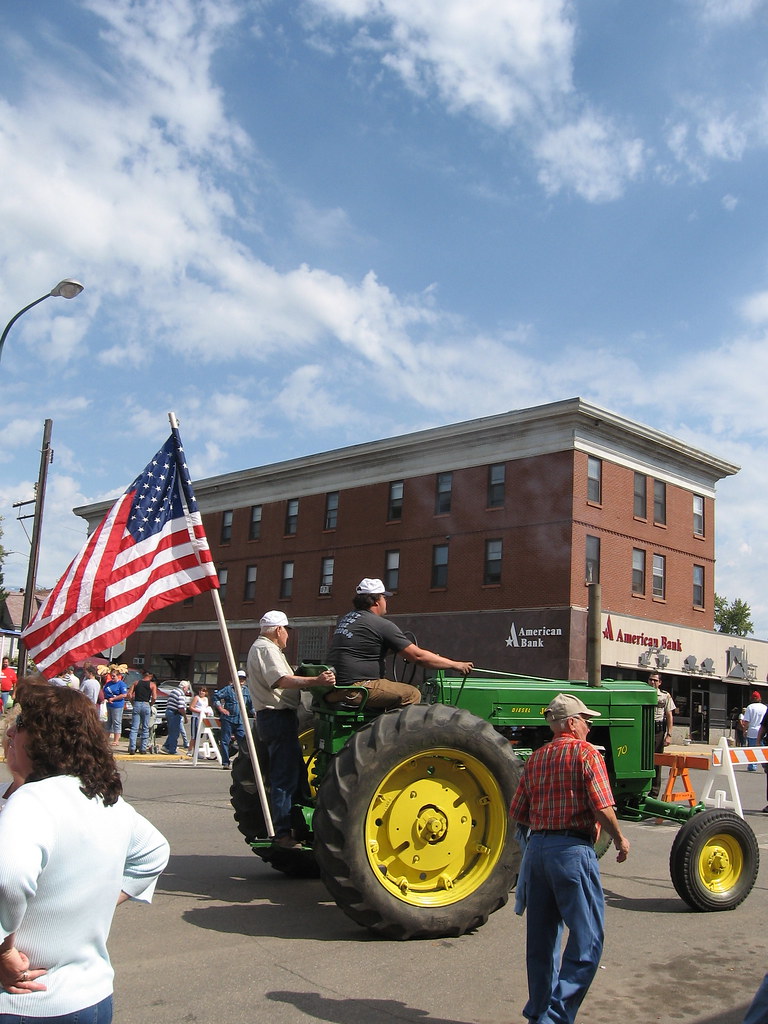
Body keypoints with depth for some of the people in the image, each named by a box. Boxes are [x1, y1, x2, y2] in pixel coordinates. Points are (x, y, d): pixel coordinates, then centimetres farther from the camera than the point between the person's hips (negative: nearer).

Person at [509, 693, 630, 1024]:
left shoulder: (536, 758, 12)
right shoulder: (585, 753, -7)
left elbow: (517, 813, 11)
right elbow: (602, 809, -14)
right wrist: (620, 840, 2)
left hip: (537, 848, 7)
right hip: (572, 849, -7)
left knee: (542, 937, 16)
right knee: (586, 938, 1)